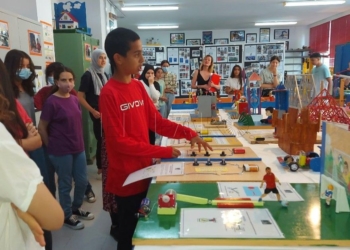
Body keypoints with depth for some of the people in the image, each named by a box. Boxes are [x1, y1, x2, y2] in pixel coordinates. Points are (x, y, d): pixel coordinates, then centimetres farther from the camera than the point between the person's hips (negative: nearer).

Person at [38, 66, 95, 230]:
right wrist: (52, 147, -2)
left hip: (78, 148, 7)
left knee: (82, 181, 16)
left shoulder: (74, 99, 4)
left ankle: (76, 208, 39)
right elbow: (42, 128, -9)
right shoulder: (52, 102, -15)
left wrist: (79, 142, 13)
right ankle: (67, 216, 28)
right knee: (65, 184, 8)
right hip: (61, 152, -6)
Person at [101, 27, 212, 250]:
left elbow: (157, 122, 6)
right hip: (126, 178, -7)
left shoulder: (138, 86, 4)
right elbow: (119, 141, -19)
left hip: (144, 171, 7)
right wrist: (163, 152, -19)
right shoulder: (109, 93, -18)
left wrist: (189, 134, -6)